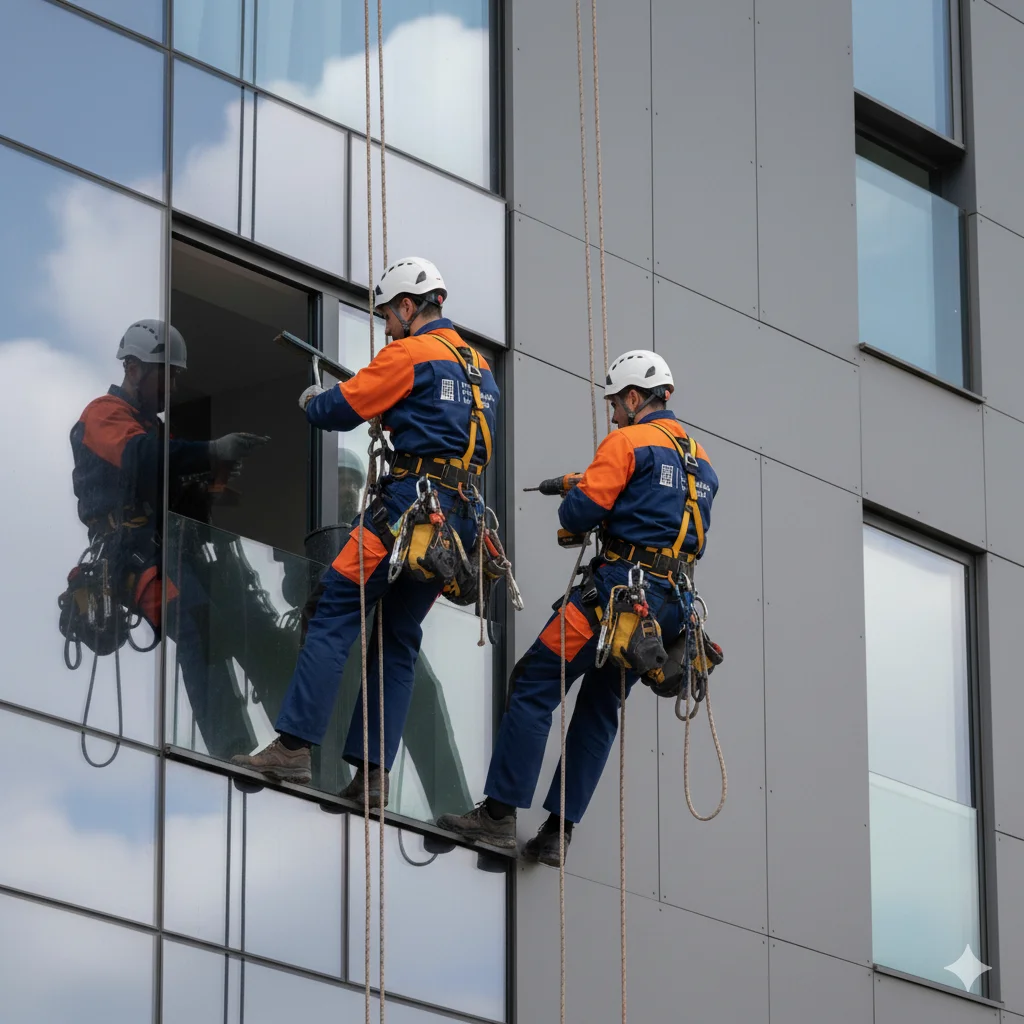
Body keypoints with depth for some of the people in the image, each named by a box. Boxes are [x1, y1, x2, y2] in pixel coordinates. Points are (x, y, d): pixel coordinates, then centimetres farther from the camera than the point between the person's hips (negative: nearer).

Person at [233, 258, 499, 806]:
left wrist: (312, 400, 21)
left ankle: (294, 745, -17)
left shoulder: (409, 355, -4)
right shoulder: (480, 367, 21)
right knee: (398, 638, 10)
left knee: (334, 611, -8)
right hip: (460, 519, 8)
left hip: (410, 505, -8)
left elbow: (342, 408, 0)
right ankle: (372, 772, 2)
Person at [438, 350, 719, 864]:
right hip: (670, 604, 8)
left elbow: (580, 513, -12)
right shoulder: (700, 460, 19)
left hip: (619, 589, -8)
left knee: (535, 684, -3)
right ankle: (557, 831, 8)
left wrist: (573, 501, 13)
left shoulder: (628, 442, -6)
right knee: (599, 709, 13)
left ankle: (499, 812, -7)